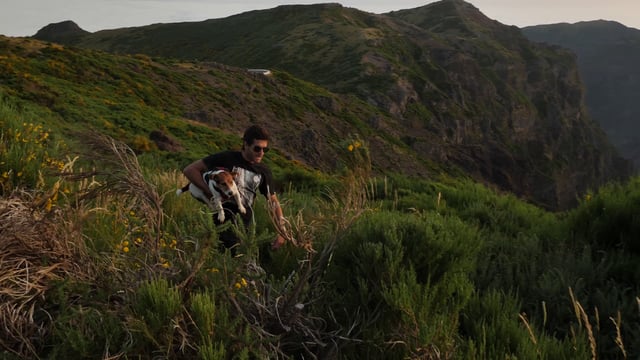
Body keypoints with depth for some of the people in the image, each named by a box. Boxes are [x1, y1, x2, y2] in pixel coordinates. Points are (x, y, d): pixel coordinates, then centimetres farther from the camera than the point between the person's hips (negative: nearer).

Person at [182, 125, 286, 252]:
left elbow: (274, 202, 13)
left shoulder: (264, 171, 6)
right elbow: (189, 170, -5)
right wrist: (210, 192, -15)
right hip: (225, 218, -5)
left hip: (246, 222, 5)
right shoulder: (227, 158, -6)